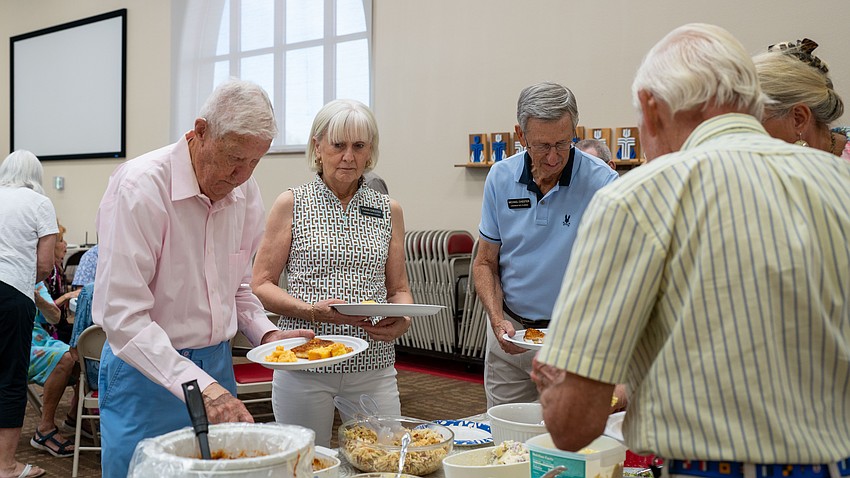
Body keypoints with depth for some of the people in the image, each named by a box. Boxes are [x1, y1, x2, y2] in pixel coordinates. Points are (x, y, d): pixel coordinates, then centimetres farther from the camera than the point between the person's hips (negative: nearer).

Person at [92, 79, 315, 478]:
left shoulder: (245, 192, 1)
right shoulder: (139, 186, -20)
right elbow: (123, 317, -25)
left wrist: (265, 334, -2)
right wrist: (195, 384, -33)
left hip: (216, 366, 6)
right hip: (147, 372, -6)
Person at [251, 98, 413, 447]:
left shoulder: (388, 211, 10)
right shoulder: (292, 204, 2)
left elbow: (399, 289, 14)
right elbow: (261, 286, 0)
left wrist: (402, 320, -7)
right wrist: (311, 310, -16)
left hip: (374, 368, 3)